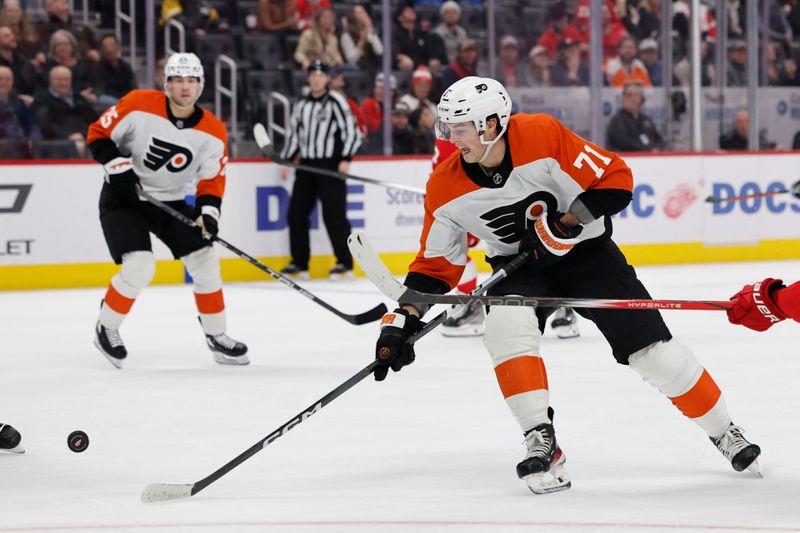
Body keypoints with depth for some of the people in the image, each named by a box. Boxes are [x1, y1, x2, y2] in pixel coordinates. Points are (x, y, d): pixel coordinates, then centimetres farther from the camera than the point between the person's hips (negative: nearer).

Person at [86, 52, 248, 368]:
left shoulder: (212, 133, -8)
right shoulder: (139, 105, -19)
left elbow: (212, 180, -1)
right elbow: (98, 134, -10)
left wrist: (208, 212, -18)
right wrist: (118, 167, -23)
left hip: (170, 201, 5)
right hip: (122, 198, -5)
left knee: (204, 260, -1)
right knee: (139, 266, -21)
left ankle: (217, 337, 15)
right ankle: (106, 329, 2)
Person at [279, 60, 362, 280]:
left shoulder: (336, 102, -4)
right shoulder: (301, 105, 14)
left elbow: (351, 131, -7)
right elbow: (294, 135, 20)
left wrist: (346, 159, -16)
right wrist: (286, 160, 10)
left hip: (330, 165, -6)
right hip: (306, 165, 6)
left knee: (334, 214, -9)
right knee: (296, 214, 3)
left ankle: (345, 263, -3)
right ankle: (299, 263, 11)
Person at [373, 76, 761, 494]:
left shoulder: (544, 137, -25)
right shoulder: (446, 187, -14)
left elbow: (616, 179, -19)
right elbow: (435, 264, -4)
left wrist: (562, 226, -26)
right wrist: (402, 321, -13)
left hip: (585, 251, -2)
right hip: (519, 266, 3)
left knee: (651, 348, -6)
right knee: (507, 328, -29)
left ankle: (723, 432, 14)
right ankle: (541, 442, -21)